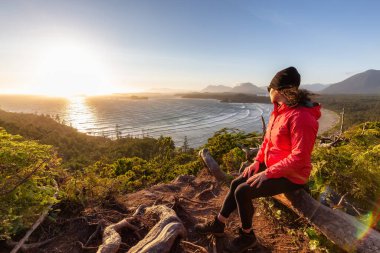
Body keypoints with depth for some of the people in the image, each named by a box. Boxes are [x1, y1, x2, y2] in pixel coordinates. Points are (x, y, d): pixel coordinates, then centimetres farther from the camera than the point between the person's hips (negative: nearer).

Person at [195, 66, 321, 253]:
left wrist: (267, 173, -24)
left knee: (242, 192, -17)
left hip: (291, 176, -9)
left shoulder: (300, 117, -26)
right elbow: (268, 140, 11)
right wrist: (257, 161, 1)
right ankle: (218, 225, 18)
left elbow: (299, 158, -28)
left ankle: (247, 237, 10)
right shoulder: (278, 110, 5)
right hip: (271, 166, 9)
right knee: (236, 184, 3)